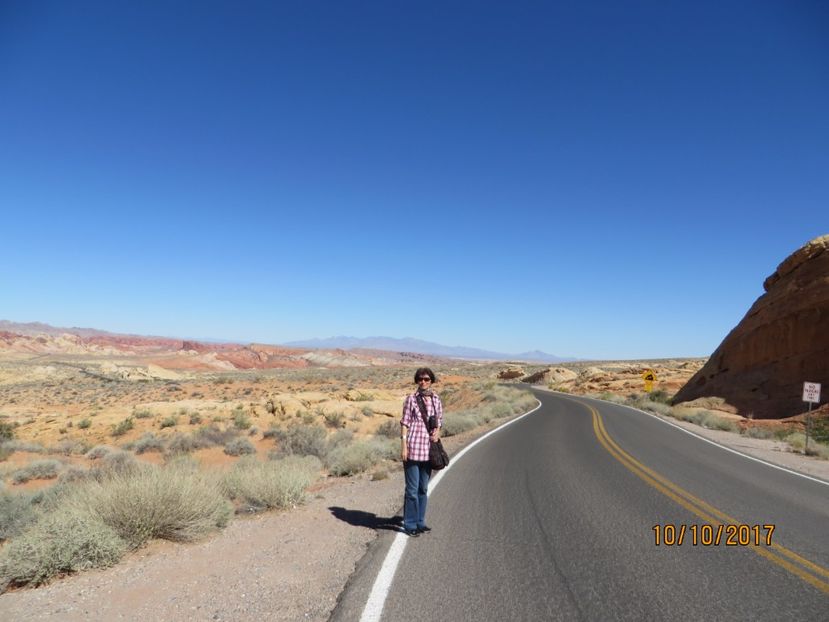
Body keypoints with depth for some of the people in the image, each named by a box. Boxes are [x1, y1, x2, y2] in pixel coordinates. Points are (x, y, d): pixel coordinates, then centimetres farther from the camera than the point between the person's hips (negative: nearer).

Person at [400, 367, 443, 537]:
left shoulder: (436, 400, 8)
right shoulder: (411, 399, -5)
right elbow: (405, 424, -4)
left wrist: (437, 434, -5)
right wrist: (403, 446, -9)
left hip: (428, 449, 5)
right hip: (413, 448, -4)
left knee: (423, 488, 14)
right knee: (412, 489, 0)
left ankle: (420, 522, 26)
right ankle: (410, 525, 12)